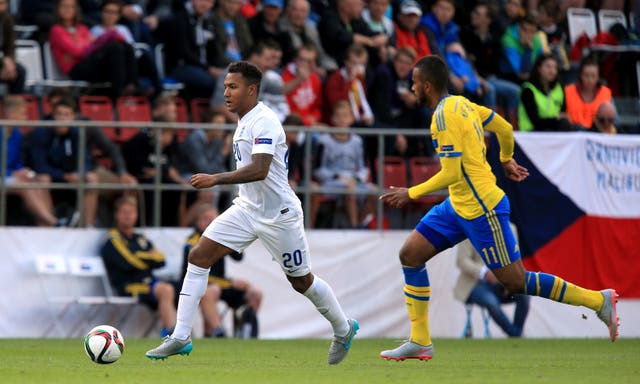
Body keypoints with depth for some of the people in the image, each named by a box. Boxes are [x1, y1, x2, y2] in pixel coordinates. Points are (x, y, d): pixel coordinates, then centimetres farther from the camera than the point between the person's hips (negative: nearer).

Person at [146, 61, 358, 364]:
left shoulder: (264, 122, -20)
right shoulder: (244, 122, 9)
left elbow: (260, 170, -32)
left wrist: (216, 179, -36)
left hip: (278, 214, -8)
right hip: (247, 209, 8)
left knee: (301, 281, 6)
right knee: (198, 256, -7)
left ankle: (343, 330, 32)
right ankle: (180, 338, -9)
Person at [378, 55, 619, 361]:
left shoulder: (444, 116, -21)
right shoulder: (461, 104, 7)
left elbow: (451, 173, -24)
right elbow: (505, 129, 16)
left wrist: (411, 194, -16)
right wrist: (506, 161, 34)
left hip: (482, 210, -10)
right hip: (458, 206, 10)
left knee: (515, 282, -5)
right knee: (410, 255, 5)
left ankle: (598, 300, 5)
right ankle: (419, 342, 8)